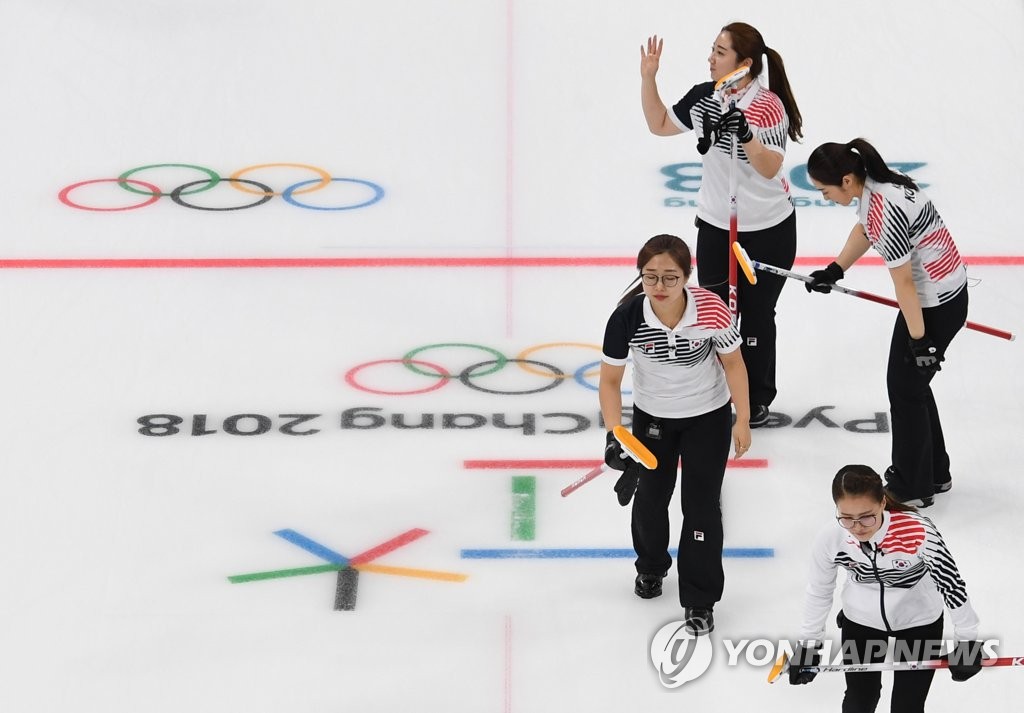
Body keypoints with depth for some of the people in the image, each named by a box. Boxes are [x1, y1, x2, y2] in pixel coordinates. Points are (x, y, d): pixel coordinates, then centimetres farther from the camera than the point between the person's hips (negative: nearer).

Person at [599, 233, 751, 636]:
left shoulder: (712, 311, -30)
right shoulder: (626, 319, -29)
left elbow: (733, 363, -12)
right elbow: (610, 381, -15)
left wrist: (743, 421, -4)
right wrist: (615, 435, -25)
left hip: (708, 417, -2)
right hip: (652, 417, 2)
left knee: (701, 505, 1)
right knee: (650, 497, 19)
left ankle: (700, 600, 16)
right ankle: (651, 567, 49)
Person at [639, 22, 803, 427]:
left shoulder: (768, 106, -20)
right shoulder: (703, 97, -2)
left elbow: (770, 168, -27)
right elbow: (660, 125, 10)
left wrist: (745, 135, -43)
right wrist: (648, 79, 0)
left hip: (768, 231, -5)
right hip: (715, 227, 5)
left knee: (757, 315, 10)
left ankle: (756, 399, 26)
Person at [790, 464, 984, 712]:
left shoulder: (918, 531, -37)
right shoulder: (830, 540, -25)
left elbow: (951, 583, -23)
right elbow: (819, 592, -5)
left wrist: (967, 641, -15)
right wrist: (808, 645, 3)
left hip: (919, 621, -2)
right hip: (861, 620, 2)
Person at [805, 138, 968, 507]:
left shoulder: (885, 211, -31)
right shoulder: (875, 182, -4)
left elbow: (904, 283, -25)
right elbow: (865, 228, 18)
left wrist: (919, 340, -18)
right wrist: (835, 270, 13)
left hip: (936, 304, -9)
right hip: (943, 290, 9)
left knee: (905, 387, 5)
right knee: (913, 383, 20)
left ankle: (912, 488, 19)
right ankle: (934, 473, 35)